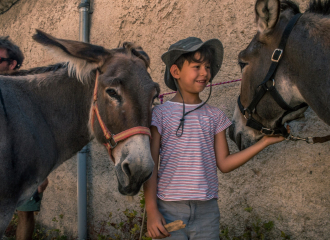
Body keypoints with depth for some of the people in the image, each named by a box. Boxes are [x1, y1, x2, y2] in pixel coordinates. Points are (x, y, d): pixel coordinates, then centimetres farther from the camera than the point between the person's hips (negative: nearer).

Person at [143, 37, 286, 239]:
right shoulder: (161, 114, -2)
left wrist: (264, 142, 1)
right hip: (169, 208, -3)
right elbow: (151, 165, -3)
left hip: (207, 210, 3)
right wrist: (151, 210, -9)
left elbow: (224, 163, 7)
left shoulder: (215, 116, 8)